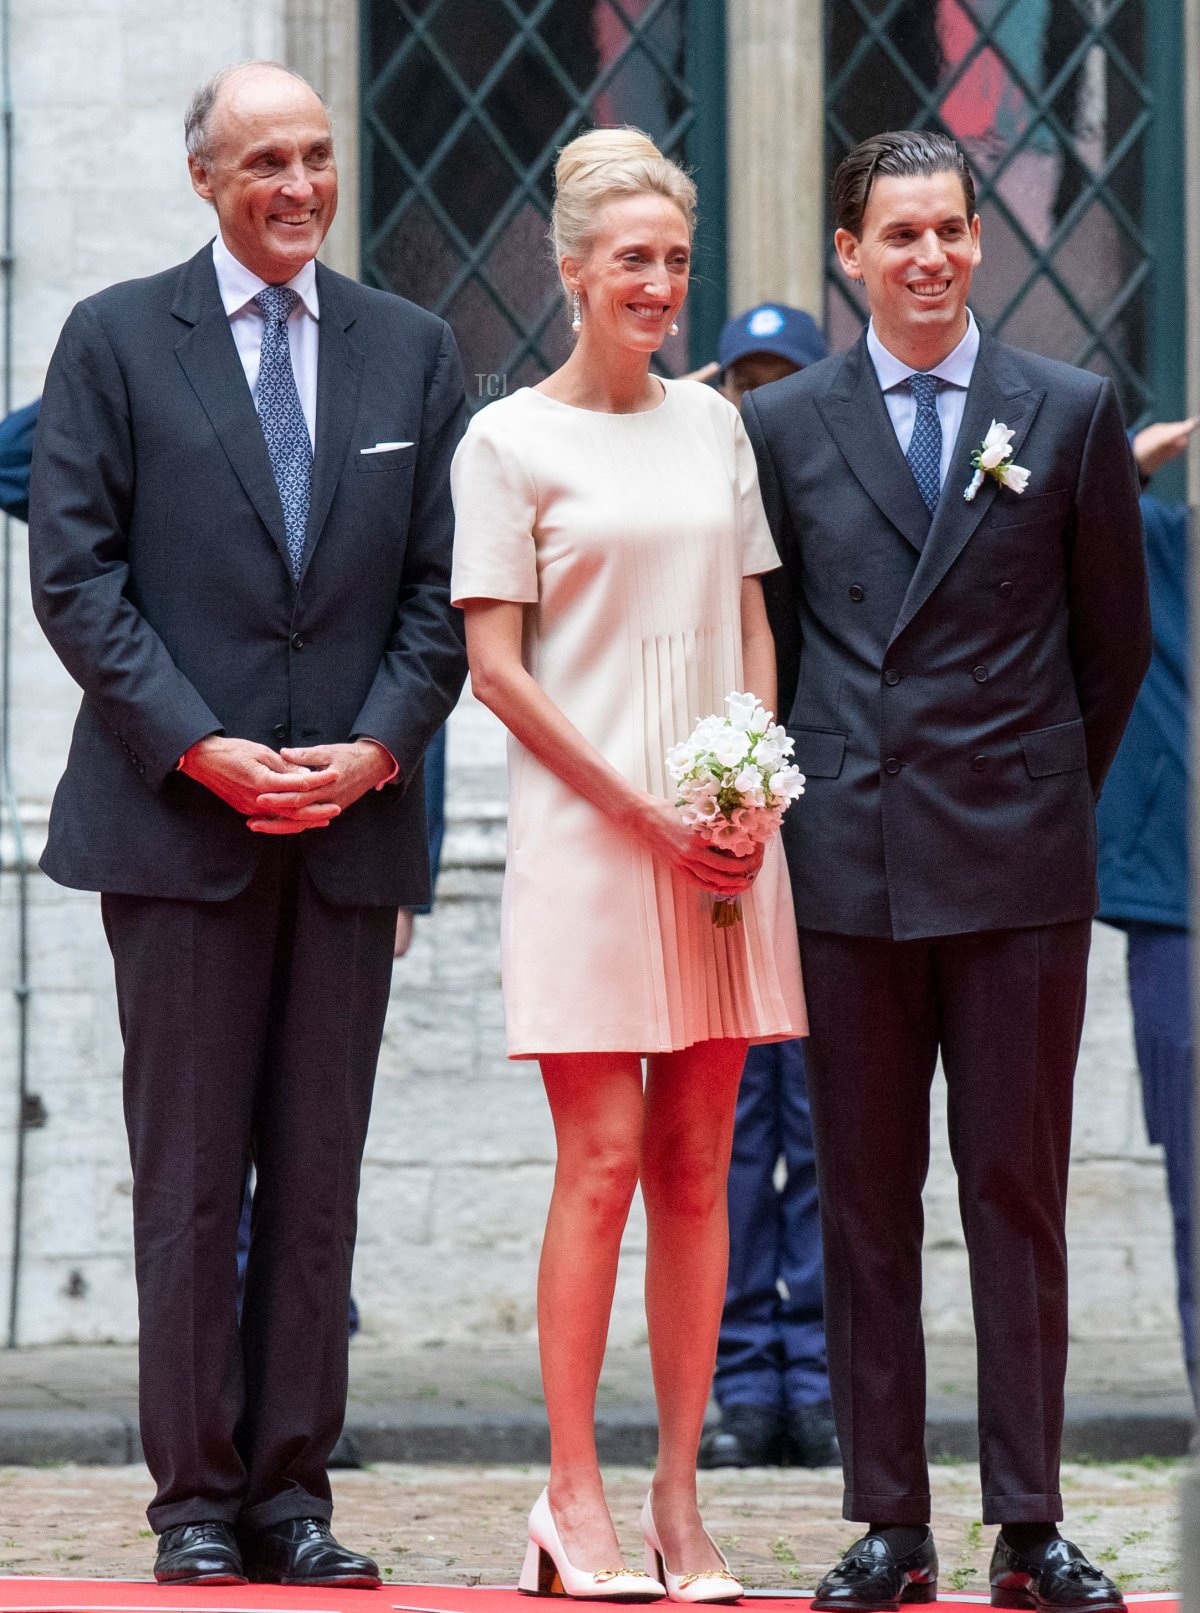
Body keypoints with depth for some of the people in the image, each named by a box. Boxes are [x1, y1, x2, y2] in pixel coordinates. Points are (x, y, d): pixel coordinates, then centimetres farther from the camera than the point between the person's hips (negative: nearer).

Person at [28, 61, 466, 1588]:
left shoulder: (410, 350, 11)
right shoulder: (116, 340, 3)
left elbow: (441, 588, 9)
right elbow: (74, 573, -3)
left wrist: (379, 745, -6)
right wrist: (199, 748, -11)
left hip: (353, 819, 3)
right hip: (177, 821, -3)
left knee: (320, 1175, 4)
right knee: (187, 1177, -2)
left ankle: (294, 1491, 8)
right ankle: (196, 1501, 3)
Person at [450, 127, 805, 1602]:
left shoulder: (712, 423, 13)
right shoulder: (509, 441, -2)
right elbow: (494, 666, -5)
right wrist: (646, 812, -11)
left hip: (724, 835, 5)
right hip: (583, 832, -5)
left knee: (698, 1167, 3)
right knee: (602, 1162, -9)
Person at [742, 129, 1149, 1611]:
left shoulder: (1070, 414, 5)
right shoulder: (784, 425, 7)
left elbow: (1116, 636, 10)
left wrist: (1050, 794, 10)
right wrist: (787, 799, 8)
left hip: (1020, 863, -1)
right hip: (851, 864, 1)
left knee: (1019, 1196, 1)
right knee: (864, 1203, 3)